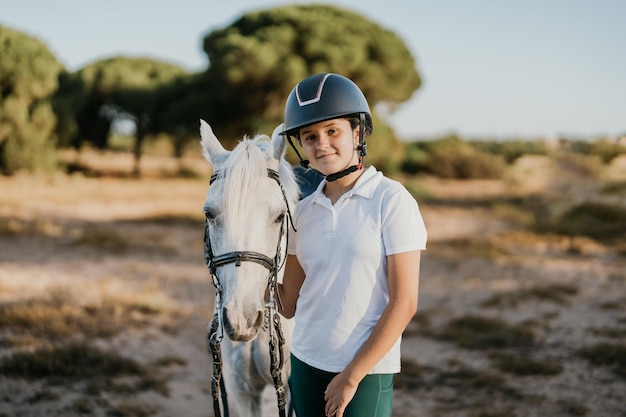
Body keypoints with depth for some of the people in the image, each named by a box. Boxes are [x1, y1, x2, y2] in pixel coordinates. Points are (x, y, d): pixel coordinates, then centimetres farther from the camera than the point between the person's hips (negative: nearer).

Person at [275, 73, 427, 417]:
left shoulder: (392, 201, -10)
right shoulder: (303, 211, 5)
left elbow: (404, 304, -13)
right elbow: (289, 304, 7)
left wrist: (351, 376, -12)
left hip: (367, 370, -5)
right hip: (305, 363, 5)